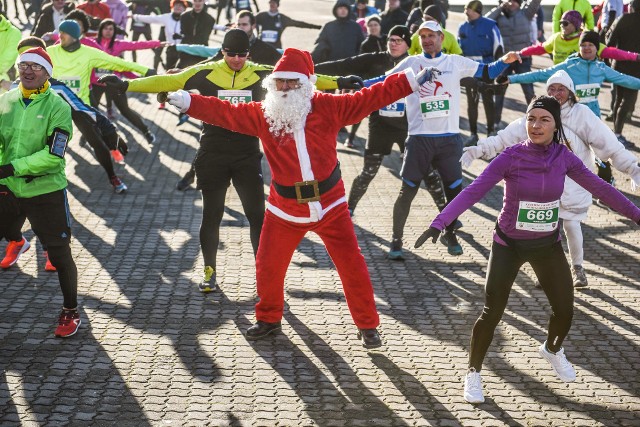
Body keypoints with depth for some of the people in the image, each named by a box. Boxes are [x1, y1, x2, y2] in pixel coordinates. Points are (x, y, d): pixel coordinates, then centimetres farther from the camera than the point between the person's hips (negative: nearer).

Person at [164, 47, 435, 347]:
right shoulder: (262, 115, -1)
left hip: (330, 204, -1)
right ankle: (268, 319, 34)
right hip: (285, 209, 2)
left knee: (352, 265, 0)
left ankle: (368, 325, 17)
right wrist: (186, 101, -11)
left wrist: (411, 82, -10)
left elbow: (369, 98, -7)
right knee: (267, 266, 8)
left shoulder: (327, 107, -6)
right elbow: (224, 112, -3)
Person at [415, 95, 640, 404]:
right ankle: (473, 374, 19)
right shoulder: (511, 157, -20)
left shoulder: (564, 157, -9)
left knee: (565, 310, 10)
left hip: (549, 245, 4)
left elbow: (599, 187, 3)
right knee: (492, 312, -4)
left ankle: (552, 350, 45)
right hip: (509, 245, -3)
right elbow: (472, 192, -26)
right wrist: (439, 224, -36)